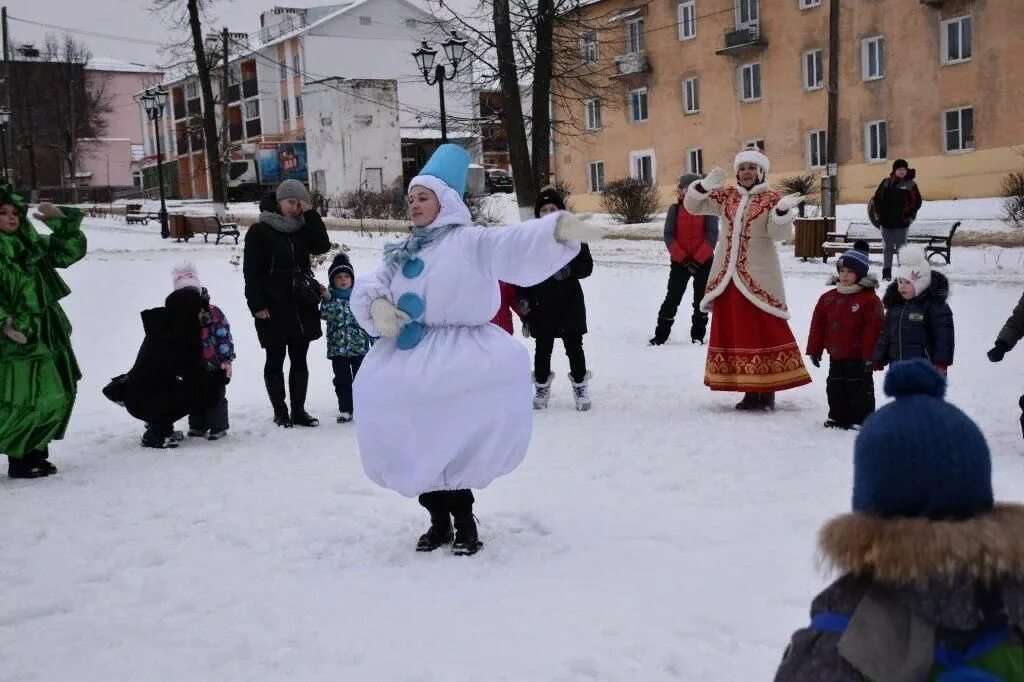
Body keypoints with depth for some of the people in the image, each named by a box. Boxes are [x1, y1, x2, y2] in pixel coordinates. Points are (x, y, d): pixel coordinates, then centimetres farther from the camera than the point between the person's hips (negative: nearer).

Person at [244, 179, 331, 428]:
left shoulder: (302, 228, 11)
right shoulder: (259, 232, -4)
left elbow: (322, 246, -6)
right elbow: (251, 272, -7)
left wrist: (309, 213, -7)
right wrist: (257, 304, -14)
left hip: (302, 307, 5)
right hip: (273, 309, -5)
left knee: (299, 360, 10)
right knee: (275, 361, 4)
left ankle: (298, 410, 18)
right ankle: (280, 412, 12)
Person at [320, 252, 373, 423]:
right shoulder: (329, 297, 2)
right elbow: (325, 315, -15)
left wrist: (375, 342, 6)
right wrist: (327, 299, -28)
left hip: (359, 346, 0)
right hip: (337, 347, 0)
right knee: (342, 380, 5)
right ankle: (345, 410, 12)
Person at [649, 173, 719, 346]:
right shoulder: (674, 209, 0)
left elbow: (712, 236, -8)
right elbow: (669, 235, -4)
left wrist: (697, 260, -15)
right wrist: (683, 259, -13)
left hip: (703, 262, 0)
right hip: (679, 261, 0)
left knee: (701, 298, 5)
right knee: (672, 297, 0)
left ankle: (698, 335, 14)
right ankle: (661, 335, 5)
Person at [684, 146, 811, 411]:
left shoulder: (772, 198, -2)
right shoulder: (726, 196, 11)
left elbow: (779, 233, -11)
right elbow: (692, 206, 14)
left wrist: (782, 211, -30)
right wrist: (704, 187, -4)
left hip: (759, 277, -5)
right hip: (728, 276, 5)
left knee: (764, 331, -8)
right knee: (733, 331, 6)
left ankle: (767, 391, -2)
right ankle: (751, 391, 15)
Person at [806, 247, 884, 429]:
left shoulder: (869, 299, -12)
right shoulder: (828, 298, 6)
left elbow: (874, 328, -14)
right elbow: (818, 325, 10)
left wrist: (869, 354, -16)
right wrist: (814, 350, 8)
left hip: (858, 357, -6)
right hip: (836, 356, 6)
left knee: (859, 389, 3)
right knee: (835, 388, 13)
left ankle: (861, 420, 13)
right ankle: (838, 418, 25)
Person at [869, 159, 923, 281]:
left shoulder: (910, 184, -1)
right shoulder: (886, 182, 7)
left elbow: (916, 202, 0)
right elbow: (877, 198, 15)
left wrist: (908, 216, -6)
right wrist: (878, 213, 9)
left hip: (901, 223, -3)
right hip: (886, 222, 3)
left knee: (901, 248, -1)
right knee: (887, 248, 8)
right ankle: (886, 272, 12)